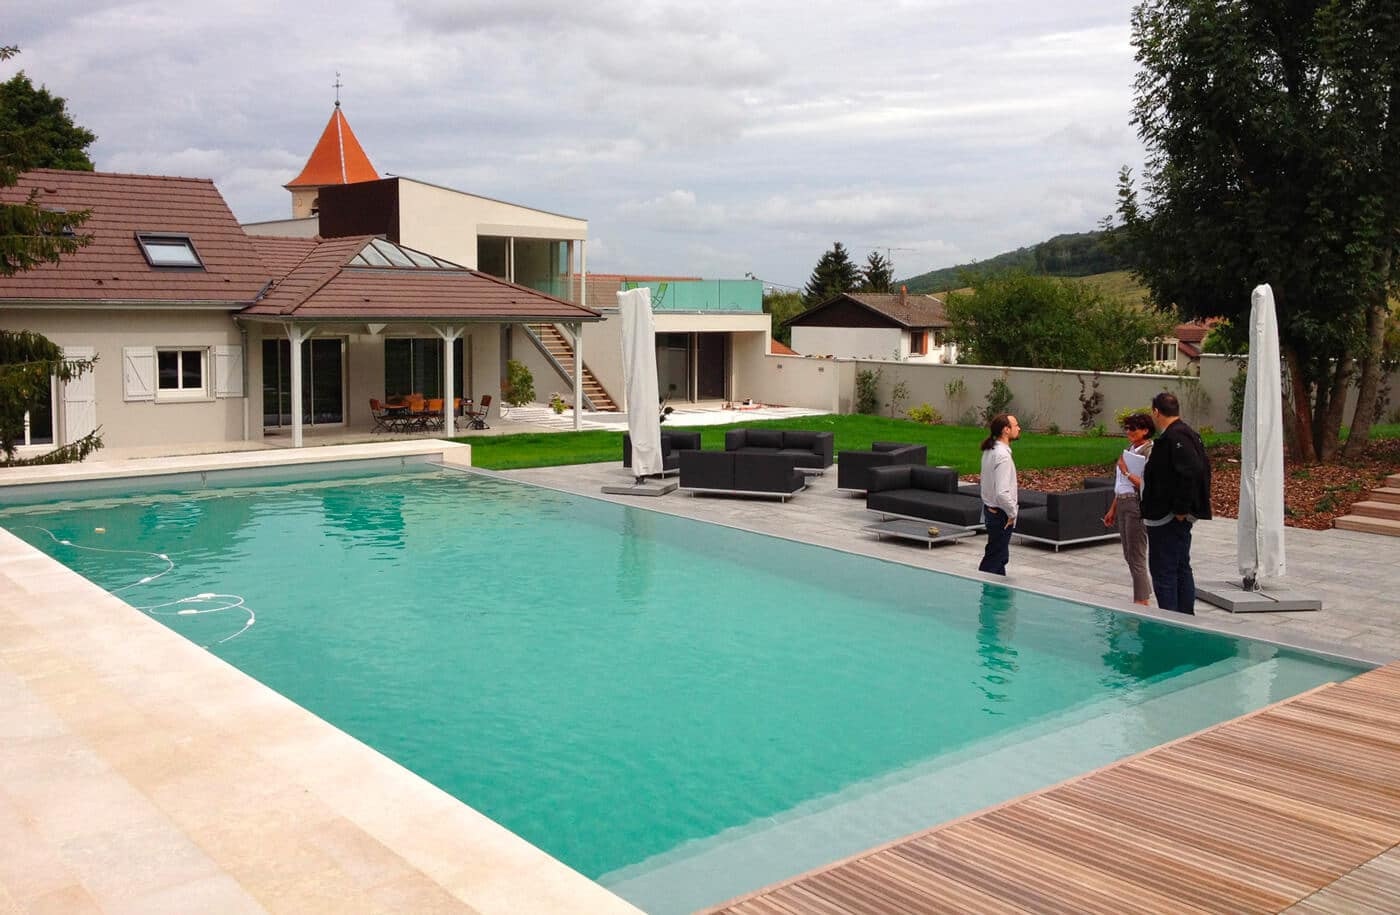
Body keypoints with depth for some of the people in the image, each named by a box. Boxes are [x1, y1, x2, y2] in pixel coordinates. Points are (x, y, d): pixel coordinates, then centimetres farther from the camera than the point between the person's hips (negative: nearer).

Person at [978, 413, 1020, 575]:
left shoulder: (989, 451, 6)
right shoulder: (1002, 455, -24)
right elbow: (1002, 493, -30)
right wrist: (1012, 513, -17)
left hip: (990, 510, 10)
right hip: (1000, 514, -10)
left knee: (1001, 555, 19)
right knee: (995, 557, -2)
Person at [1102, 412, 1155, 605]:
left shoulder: (1149, 452, -11)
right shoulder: (1129, 450, 14)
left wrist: (1126, 472, -17)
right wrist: (1113, 509, 20)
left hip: (1137, 506, -9)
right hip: (1122, 504, 9)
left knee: (1136, 557, -5)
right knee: (1129, 555, 13)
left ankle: (1141, 602, 1)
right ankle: (1143, 596, 23)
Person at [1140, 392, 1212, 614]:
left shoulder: (1176, 437, -19)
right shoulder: (1185, 433, 14)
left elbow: (1192, 472, -29)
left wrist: (1180, 509, -24)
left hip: (1168, 518, -11)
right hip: (1179, 518, 11)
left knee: (1163, 571, -5)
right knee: (1182, 569, 17)